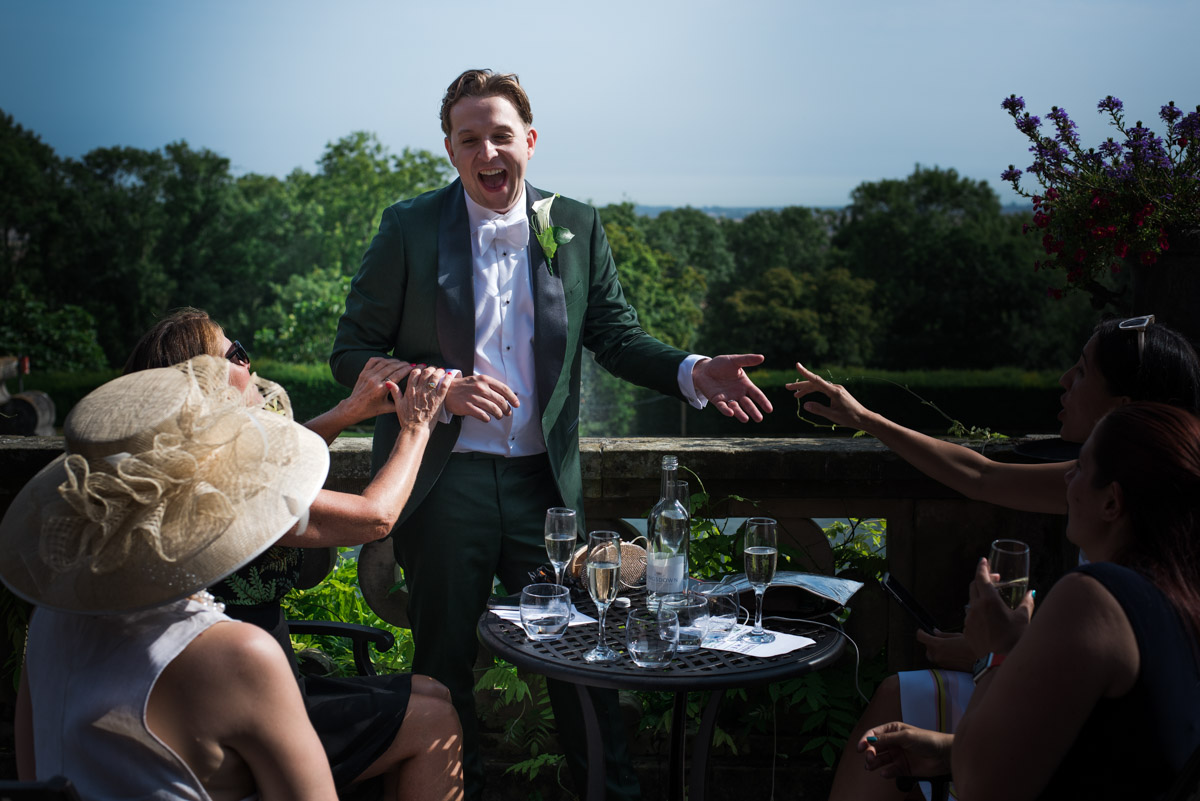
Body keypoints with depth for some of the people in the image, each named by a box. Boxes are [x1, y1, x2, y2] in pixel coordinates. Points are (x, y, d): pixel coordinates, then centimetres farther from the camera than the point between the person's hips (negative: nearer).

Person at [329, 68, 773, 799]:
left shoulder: (577, 227, 5)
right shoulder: (410, 229, -2)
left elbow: (616, 335, 7)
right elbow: (352, 353, -1)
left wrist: (694, 373, -11)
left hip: (546, 480, 2)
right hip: (444, 483, -1)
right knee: (446, 655, 11)